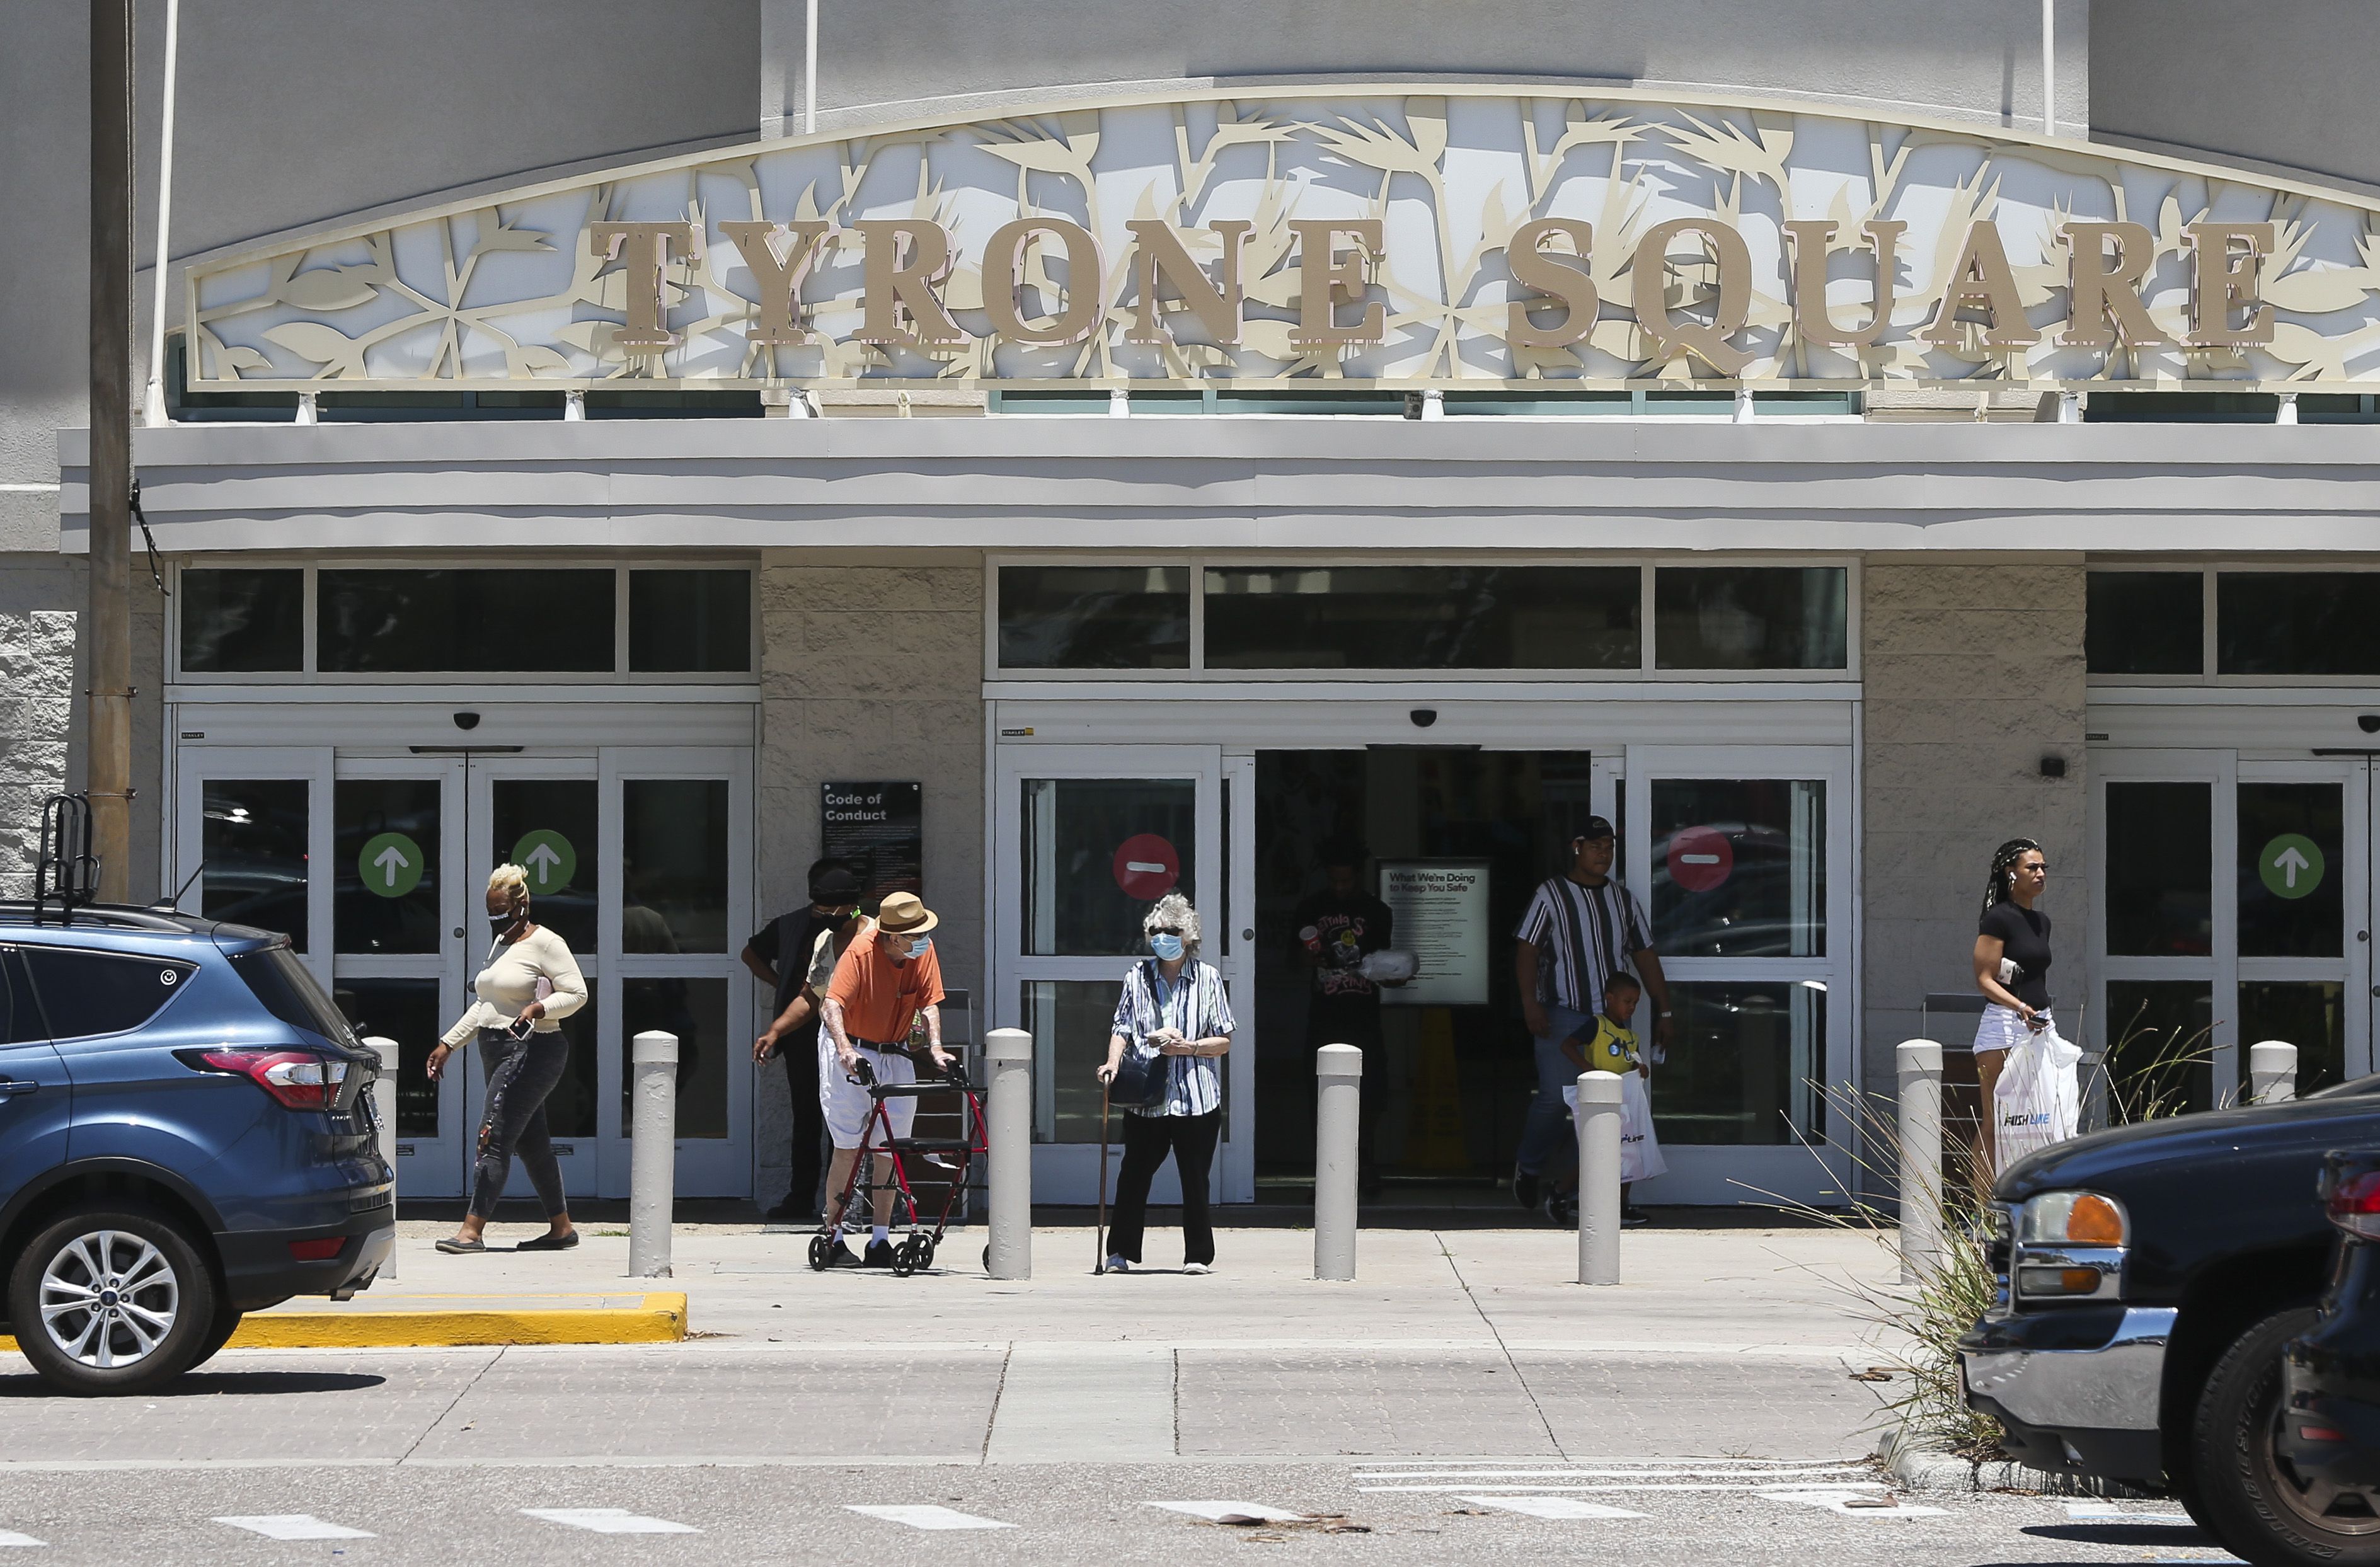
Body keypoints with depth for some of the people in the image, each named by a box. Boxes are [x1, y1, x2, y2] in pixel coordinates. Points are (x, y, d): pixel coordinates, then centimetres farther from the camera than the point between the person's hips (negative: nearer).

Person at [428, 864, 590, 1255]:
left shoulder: (544, 943, -9)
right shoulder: (501, 943, 19)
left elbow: (577, 993, -14)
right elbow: (483, 1005, 26)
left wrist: (538, 1009, -29)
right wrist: (448, 1043, 21)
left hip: (532, 1051, -9)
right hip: (498, 1053, 9)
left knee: (494, 1137, -14)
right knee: (530, 1141, 11)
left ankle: (472, 1230, -18)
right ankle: (561, 1228, 17)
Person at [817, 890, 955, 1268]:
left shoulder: (924, 952, -7)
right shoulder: (861, 952, -23)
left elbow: (928, 1004, -2)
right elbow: (831, 1006, -31)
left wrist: (936, 1049, -18)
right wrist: (845, 1048, -46)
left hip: (894, 1055, 5)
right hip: (852, 1053, -5)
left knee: (891, 1147, 1)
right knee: (848, 1145, -8)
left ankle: (881, 1241, 7)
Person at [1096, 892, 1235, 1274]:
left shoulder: (1207, 978, 3)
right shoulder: (1139, 977, 8)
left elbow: (1224, 1042, 5)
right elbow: (1122, 1029, 8)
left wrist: (1189, 1047, -12)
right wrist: (1113, 1063, -10)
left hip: (1196, 1098, -1)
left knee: (1195, 1179, 3)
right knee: (1134, 1174, 0)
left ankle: (1199, 1256, 12)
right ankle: (1122, 1252, 10)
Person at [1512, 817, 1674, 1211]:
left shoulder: (1623, 899, 15)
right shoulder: (1551, 895, 1)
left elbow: (1645, 955, 18)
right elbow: (1527, 950, -5)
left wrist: (1664, 1011, 14)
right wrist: (1530, 1002, -17)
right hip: (1562, 1014, -5)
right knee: (1557, 1097, -14)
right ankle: (1527, 1168, 9)